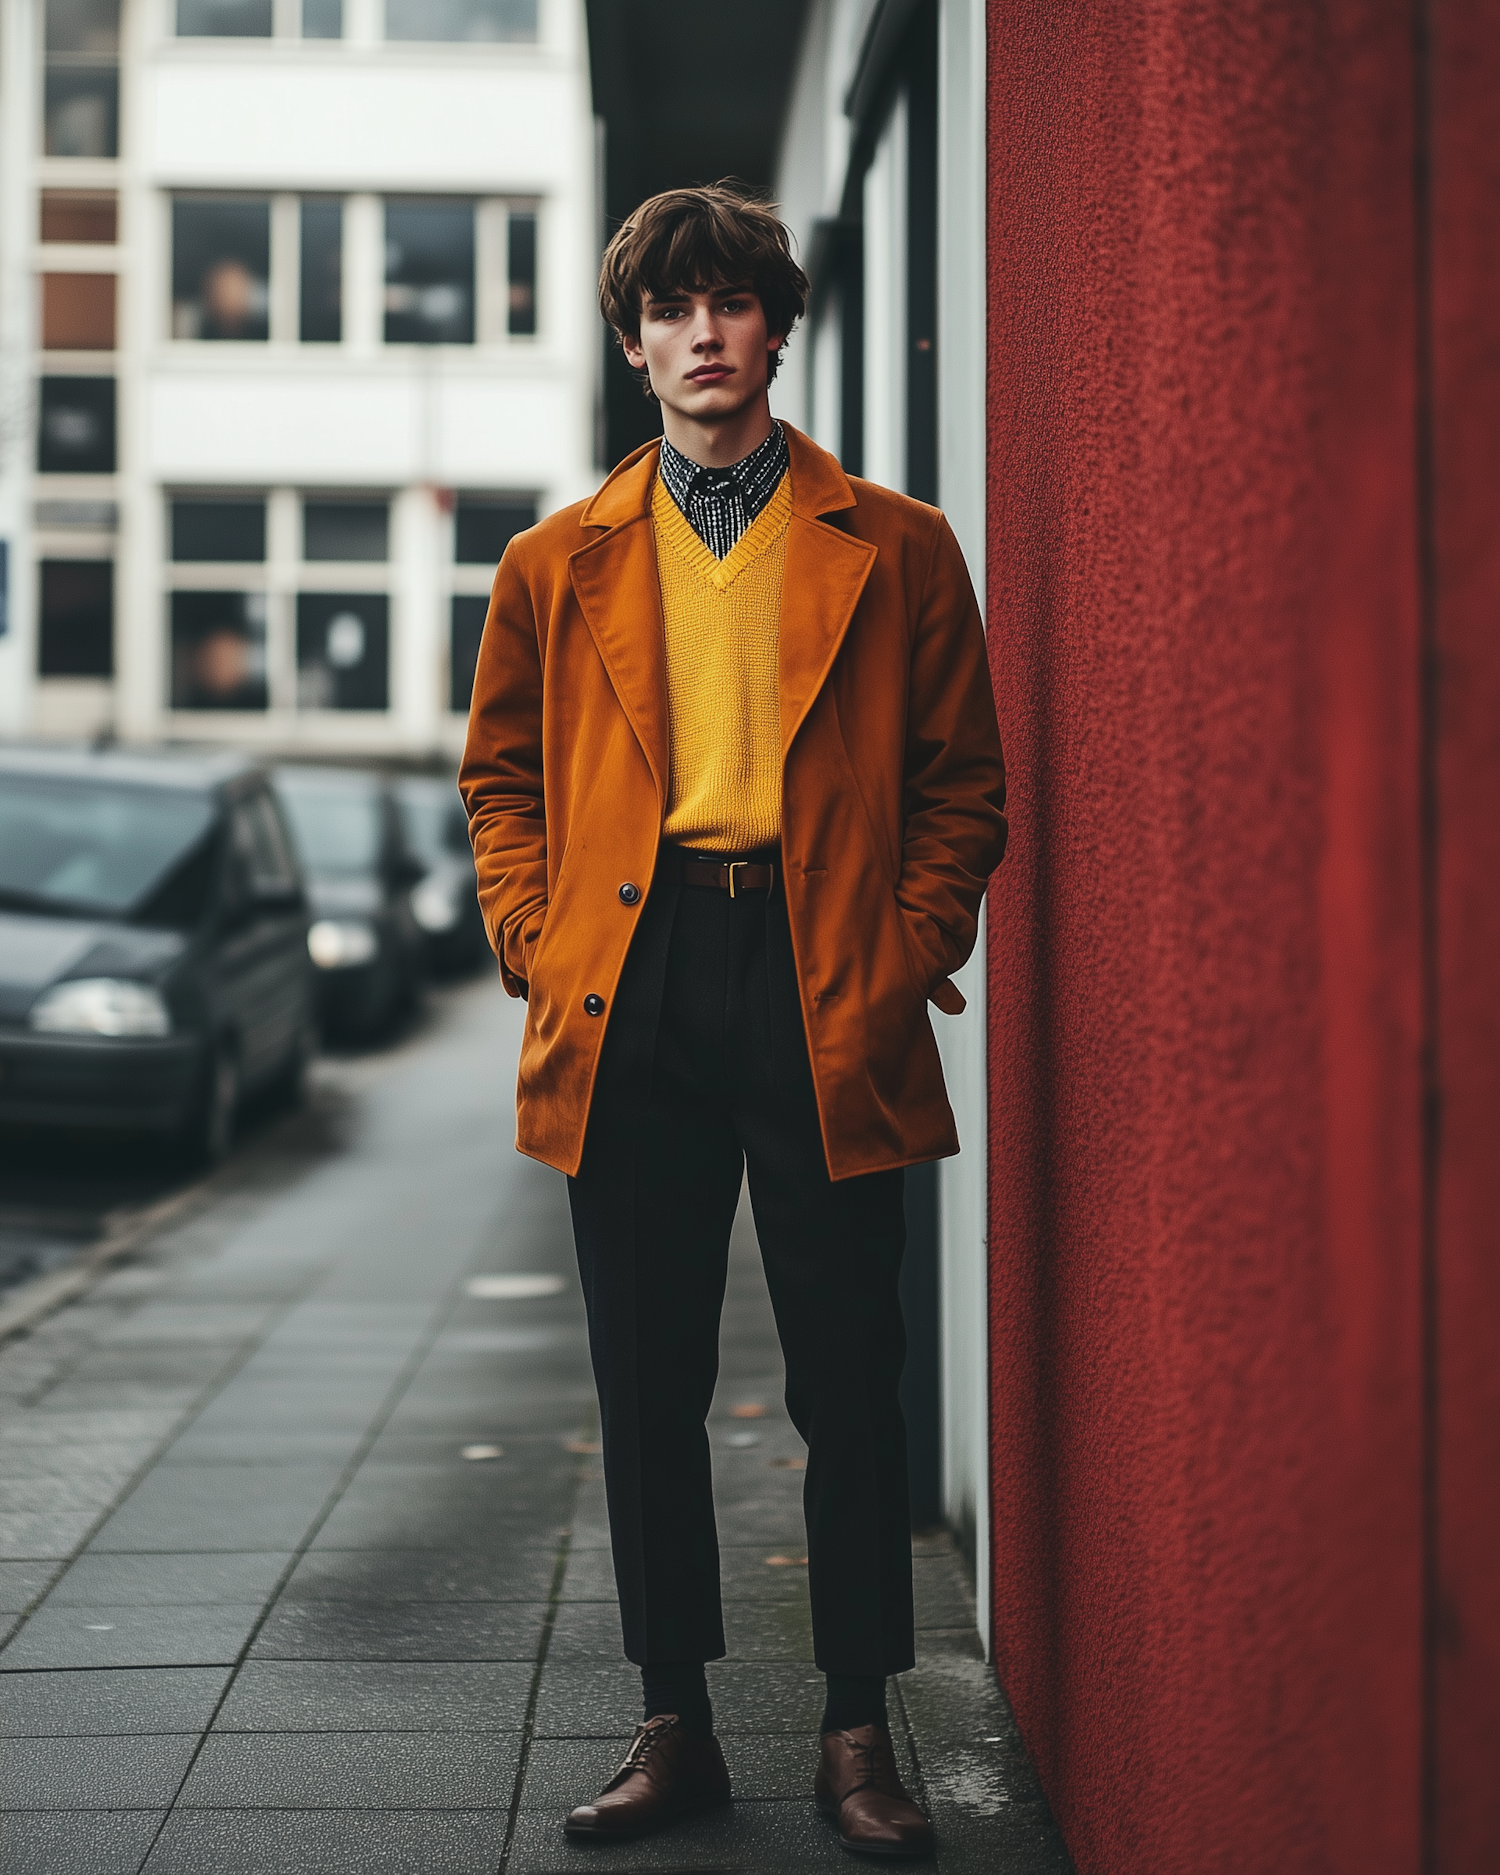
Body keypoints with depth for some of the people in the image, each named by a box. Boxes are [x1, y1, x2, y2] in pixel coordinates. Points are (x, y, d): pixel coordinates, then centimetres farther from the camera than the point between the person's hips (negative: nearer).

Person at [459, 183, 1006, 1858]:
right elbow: (501, 775, 18)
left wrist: (911, 953, -4)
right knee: (648, 1388, 6)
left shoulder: (893, 547, 8)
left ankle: (858, 1742, 13)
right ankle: (675, 1730, 18)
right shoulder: (559, 564, 13)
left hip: (823, 986, -2)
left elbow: (963, 779, 8)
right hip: (629, 991, 2)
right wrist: (535, 943, 4)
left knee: (848, 1385, 2)